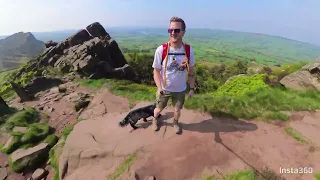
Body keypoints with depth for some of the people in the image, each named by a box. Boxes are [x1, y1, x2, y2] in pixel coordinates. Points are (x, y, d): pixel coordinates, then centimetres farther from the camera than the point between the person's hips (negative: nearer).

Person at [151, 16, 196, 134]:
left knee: (177, 110, 21)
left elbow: (191, 71, -2)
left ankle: (175, 122, 55)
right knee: (159, 109, 21)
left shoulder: (189, 50, -15)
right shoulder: (161, 50, -22)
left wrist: (192, 88, -3)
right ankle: (155, 119, 57)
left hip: (180, 89, 1)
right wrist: (160, 88, -26)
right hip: (164, 89, -1)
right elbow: (156, 71, -13)